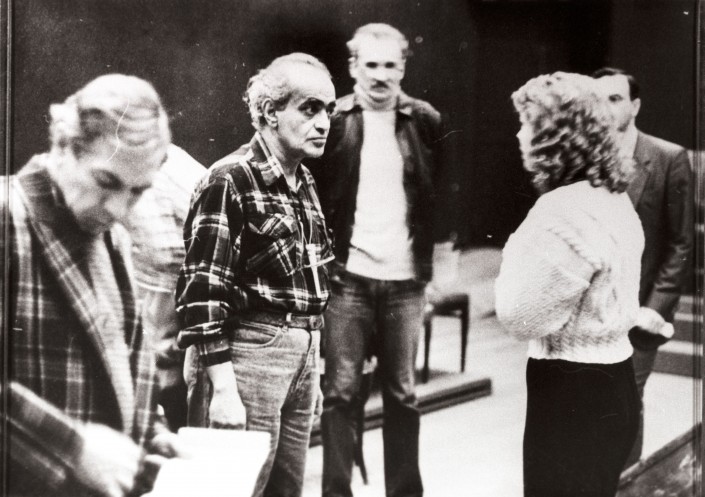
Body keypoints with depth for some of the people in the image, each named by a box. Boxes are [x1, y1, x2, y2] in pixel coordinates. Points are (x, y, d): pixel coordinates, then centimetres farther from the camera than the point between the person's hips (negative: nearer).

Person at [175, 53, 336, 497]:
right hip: (249, 349, -8)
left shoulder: (304, 181, 12)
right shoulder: (231, 180, -12)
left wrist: (312, 370, 18)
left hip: (302, 355, 8)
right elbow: (203, 291, -16)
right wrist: (223, 387, -20)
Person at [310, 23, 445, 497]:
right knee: (340, 391, 3)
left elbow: (442, 196, 7)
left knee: (402, 393, 10)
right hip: (347, 276, -1)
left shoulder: (426, 121, 4)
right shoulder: (333, 119, 0)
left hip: (405, 280, 2)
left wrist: (433, 268, 2)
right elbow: (313, 194, 2)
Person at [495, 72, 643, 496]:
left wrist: (514, 254, -4)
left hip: (572, 394, -9)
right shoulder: (613, 197, 8)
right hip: (612, 381, 9)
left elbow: (520, 315, -18)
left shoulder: (566, 211, -22)